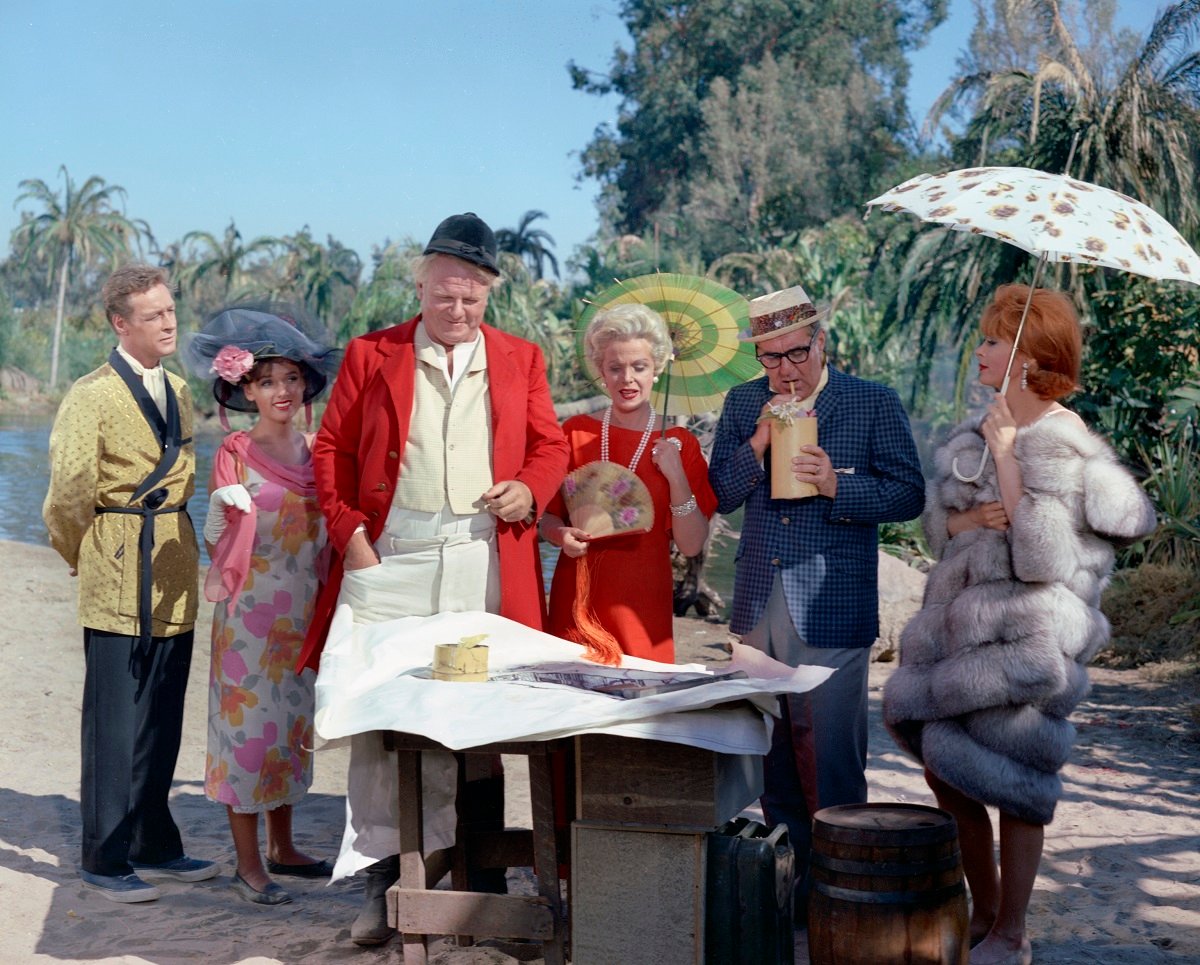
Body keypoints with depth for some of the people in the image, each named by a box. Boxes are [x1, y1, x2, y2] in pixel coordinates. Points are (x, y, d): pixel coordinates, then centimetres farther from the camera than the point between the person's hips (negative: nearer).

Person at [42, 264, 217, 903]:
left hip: (175, 578, 7)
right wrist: (79, 555, -2)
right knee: (114, 722, -1)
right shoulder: (92, 396, -10)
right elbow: (71, 490, -15)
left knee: (163, 719, 12)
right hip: (119, 580, -7)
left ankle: (153, 845, 23)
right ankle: (104, 858, 9)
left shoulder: (178, 390, 13)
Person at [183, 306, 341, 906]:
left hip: (302, 608, 6)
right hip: (250, 608, -5)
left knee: (292, 721, 13)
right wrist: (229, 512, -23)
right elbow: (217, 535, -5)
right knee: (249, 722, -2)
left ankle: (282, 847, 25)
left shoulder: (315, 451, 7)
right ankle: (248, 864, 7)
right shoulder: (236, 453, -7)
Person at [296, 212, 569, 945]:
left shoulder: (520, 360, 13)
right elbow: (332, 450, 6)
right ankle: (382, 880, 8)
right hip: (389, 557, -1)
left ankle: (483, 877, 19)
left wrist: (530, 492, -7)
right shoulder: (371, 356, 8)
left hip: (486, 563, 1)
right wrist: (348, 532, -5)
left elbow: (552, 446, 13)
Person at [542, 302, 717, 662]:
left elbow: (691, 546, -3)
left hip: (641, 605, -1)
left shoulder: (678, 444, 1)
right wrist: (563, 535, -10)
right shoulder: (576, 433, 2)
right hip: (575, 600, 1)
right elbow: (549, 515, 10)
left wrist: (676, 476, -14)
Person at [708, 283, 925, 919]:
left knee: (831, 752, -1)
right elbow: (720, 497, 6)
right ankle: (789, 870, 26)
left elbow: (908, 495, -3)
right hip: (759, 601, 4)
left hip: (831, 608, -4)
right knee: (773, 748, 12)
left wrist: (837, 484, -18)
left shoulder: (875, 405, -1)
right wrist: (757, 446, -11)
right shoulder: (743, 404, 10)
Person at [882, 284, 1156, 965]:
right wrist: (971, 518, -11)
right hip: (963, 620, 8)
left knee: (1010, 780, 2)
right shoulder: (984, 429, 10)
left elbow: (1043, 556, -23)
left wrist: (1005, 457, -20)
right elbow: (938, 518, 12)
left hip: (1027, 638, -8)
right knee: (944, 769, 13)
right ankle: (985, 909, 31)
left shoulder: (1064, 445, -14)